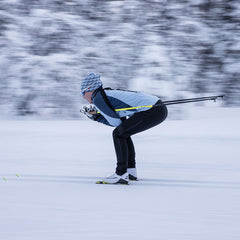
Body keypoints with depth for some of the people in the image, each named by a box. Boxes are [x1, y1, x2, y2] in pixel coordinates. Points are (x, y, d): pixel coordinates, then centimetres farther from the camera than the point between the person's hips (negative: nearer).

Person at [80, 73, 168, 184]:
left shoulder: (97, 98, -3)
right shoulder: (109, 93, 24)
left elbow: (116, 122, -5)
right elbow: (118, 121, 24)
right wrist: (95, 116, 22)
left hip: (152, 111, -9)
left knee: (118, 134, -5)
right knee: (123, 132, 21)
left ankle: (121, 175, -8)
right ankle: (131, 171, 23)